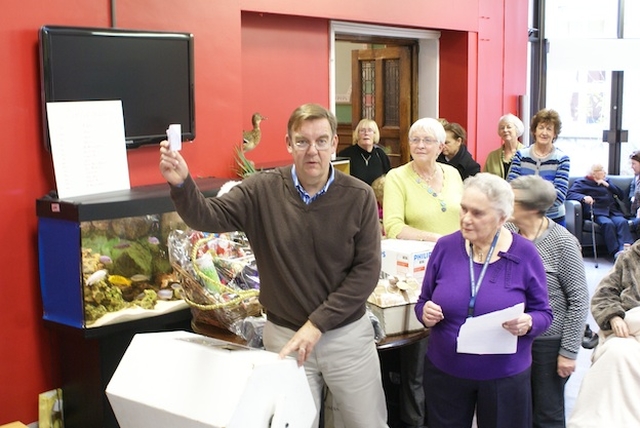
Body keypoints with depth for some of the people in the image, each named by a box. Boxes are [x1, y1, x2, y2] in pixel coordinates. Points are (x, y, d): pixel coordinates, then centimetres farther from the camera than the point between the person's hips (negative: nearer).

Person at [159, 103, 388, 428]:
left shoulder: (359, 197, -10)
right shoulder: (262, 191, -7)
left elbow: (367, 270, -10)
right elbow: (205, 217, -11)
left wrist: (318, 323, -15)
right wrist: (181, 184, -32)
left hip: (347, 333, 0)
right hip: (284, 335, 0)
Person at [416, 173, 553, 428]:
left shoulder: (525, 254, -9)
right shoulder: (445, 247, -4)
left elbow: (543, 314, -2)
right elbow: (424, 302, 5)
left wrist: (528, 323, -24)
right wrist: (426, 314, -17)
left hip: (505, 376, -1)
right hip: (444, 371, 2)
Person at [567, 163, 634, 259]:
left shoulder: (606, 181, 29)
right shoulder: (582, 182, 13)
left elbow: (622, 195, 20)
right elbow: (570, 194, -3)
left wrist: (607, 185, 8)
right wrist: (584, 197, -21)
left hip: (613, 211, 4)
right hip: (597, 213, -4)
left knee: (623, 222, -28)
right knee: (607, 223, -35)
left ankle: (625, 249, -43)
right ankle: (616, 252, -37)